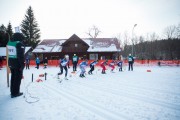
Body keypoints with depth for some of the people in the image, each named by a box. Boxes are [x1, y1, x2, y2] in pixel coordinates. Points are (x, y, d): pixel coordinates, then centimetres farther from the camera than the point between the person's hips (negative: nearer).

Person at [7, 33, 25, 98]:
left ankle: (12, 91, 29)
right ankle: (15, 93, 7)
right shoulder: (19, 44, -16)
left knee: (13, 77, 18)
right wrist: (22, 64, -16)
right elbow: (21, 55, -19)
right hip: (18, 64, -8)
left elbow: (10, 54, 14)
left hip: (11, 63, 8)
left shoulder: (9, 43, 10)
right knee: (18, 78, 2)